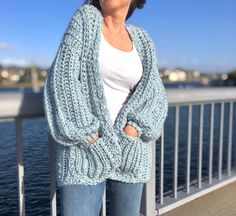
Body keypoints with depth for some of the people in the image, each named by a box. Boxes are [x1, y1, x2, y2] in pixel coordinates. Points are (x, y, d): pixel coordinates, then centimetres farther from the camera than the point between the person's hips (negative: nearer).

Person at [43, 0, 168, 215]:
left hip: (130, 148, 4)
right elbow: (62, 78, -9)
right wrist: (89, 137, -15)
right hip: (85, 146, -3)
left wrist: (134, 129, -15)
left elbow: (154, 94, 3)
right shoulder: (85, 19, 2)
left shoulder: (142, 40, 11)